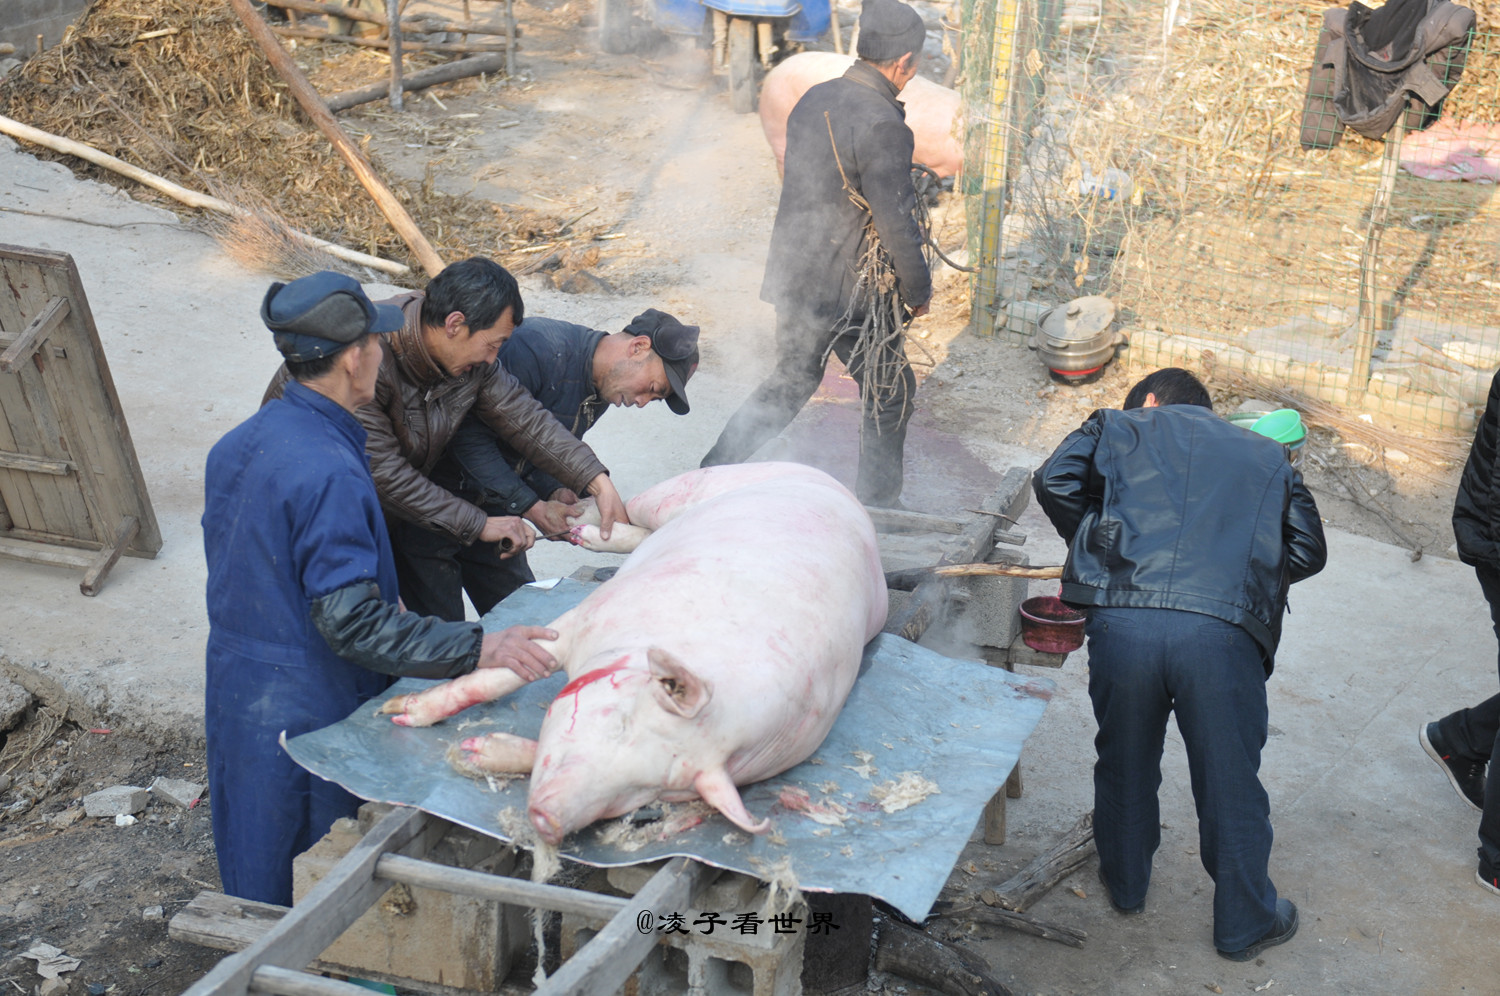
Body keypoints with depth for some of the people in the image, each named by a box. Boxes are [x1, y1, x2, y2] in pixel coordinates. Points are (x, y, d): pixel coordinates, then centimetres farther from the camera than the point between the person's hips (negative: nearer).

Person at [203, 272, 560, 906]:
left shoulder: (237, 444, 3)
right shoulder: (329, 474, -26)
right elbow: (354, 623, -29)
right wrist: (478, 649, -31)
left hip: (235, 701, 9)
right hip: (308, 716, -9)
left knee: (254, 884, 23)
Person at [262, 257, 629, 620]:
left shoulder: (471, 358, -13)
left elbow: (524, 418, -6)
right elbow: (381, 471, -32)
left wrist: (598, 482, -15)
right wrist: (479, 524, -28)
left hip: (395, 497, 7)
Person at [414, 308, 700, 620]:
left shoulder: (605, 390, 3)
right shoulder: (538, 347, -25)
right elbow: (470, 434, -26)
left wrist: (554, 492, -10)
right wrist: (531, 507, -24)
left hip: (491, 508, 8)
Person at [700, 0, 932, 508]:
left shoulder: (813, 99, 5)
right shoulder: (882, 125, -21)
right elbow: (896, 223, -19)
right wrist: (918, 289, -5)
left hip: (795, 276, 8)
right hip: (852, 293, -8)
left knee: (789, 383, 22)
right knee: (890, 394, 12)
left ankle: (711, 474, 20)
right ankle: (877, 504, 23)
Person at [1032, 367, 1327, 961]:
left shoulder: (1118, 427, 22)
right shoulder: (1267, 456, 27)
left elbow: (1055, 480, 7)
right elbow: (1307, 550, 20)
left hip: (1122, 620, 0)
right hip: (1222, 632, 0)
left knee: (1125, 762, 23)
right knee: (1229, 782, 16)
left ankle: (1125, 884, 44)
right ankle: (1246, 923, 34)